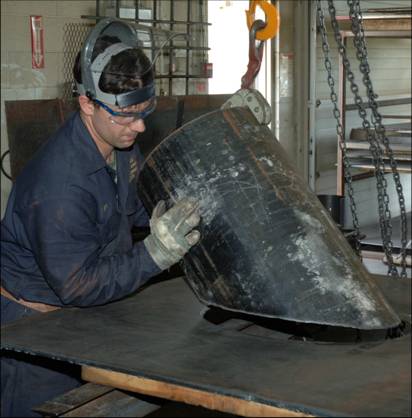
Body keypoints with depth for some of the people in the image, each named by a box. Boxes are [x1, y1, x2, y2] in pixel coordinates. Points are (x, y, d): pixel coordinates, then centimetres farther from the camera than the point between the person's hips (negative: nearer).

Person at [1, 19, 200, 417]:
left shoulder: (120, 142, -6)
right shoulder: (59, 183, -34)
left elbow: (139, 204, 11)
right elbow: (77, 286, -30)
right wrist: (154, 254, -38)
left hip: (81, 311, 8)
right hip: (33, 320, -8)